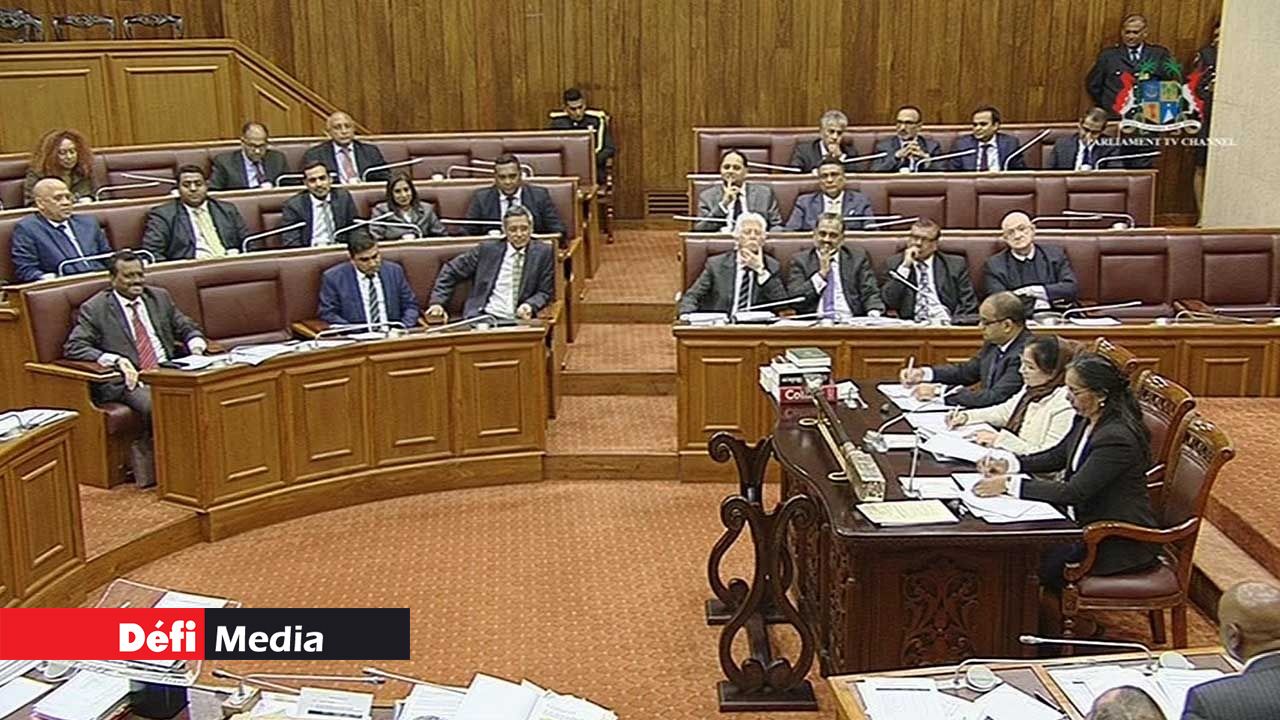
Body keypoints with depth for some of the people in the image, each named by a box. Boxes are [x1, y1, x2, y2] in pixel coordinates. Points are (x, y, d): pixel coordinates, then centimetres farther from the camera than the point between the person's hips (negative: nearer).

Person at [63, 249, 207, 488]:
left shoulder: (160, 297, 18)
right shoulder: (94, 308, 3)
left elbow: (187, 328, 23)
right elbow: (73, 348, -6)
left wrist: (195, 344, -2)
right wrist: (115, 360, -20)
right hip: (128, 380, -5)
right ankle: (147, 451, -9)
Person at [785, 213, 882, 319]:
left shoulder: (857, 257, 12)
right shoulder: (800, 260, 7)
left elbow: (870, 293, 6)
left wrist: (874, 313, -14)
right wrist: (821, 274, -9)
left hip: (851, 322, 1)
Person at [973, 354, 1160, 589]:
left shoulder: (1118, 437, -27)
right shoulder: (1086, 420, 1)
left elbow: (1074, 492, -28)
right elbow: (1057, 457, 16)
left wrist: (1010, 484, -28)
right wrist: (1009, 463, 0)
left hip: (1120, 540, -8)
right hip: (1089, 521, 8)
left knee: (1042, 564, -15)